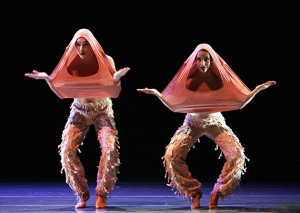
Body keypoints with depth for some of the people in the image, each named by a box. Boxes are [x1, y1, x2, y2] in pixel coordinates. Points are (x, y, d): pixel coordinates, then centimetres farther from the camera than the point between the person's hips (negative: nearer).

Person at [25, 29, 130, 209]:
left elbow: (114, 92, -13)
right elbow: (62, 93, -5)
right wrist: (47, 78, -19)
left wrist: (117, 77, -32)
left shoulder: (105, 61, -14)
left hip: (102, 110, -1)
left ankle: (102, 194, -5)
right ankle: (82, 194, 0)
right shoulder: (71, 64, -11)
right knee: (67, 149, -17)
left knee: (110, 148, -22)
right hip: (80, 111, 1)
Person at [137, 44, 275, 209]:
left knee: (237, 154, -22)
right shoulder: (189, 82, -14)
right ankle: (194, 193, -3)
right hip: (193, 122, 0)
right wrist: (157, 94, -16)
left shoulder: (220, 80, -14)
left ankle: (216, 194, -7)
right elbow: (173, 106, -5)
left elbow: (239, 103, -7)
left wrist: (257, 90, -16)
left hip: (216, 123, 0)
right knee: (171, 154, -20)